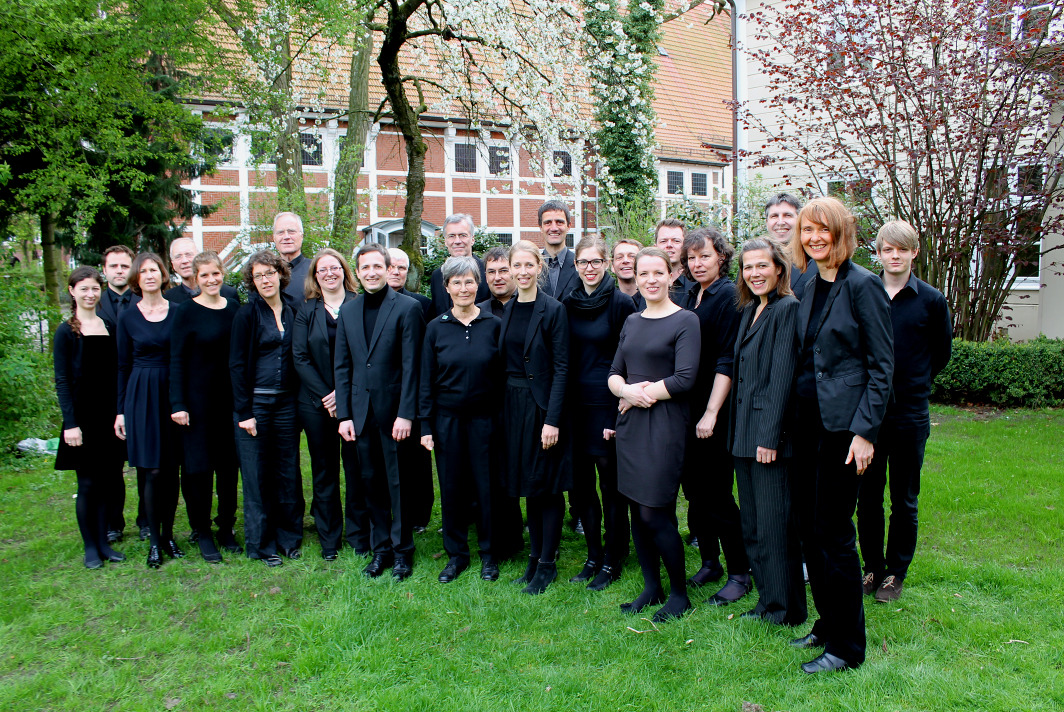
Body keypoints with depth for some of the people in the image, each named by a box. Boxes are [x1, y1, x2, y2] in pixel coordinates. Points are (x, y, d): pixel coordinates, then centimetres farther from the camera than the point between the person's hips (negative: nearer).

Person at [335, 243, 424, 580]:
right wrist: (344, 414, 4)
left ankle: (402, 550, 20)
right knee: (372, 483, 12)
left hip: (394, 412, -4)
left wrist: (406, 414, -14)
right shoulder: (348, 311, 10)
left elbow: (411, 365, -9)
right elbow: (342, 366, 10)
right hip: (361, 411, 5)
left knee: (398, 485, 5)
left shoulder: (407, 307, -6)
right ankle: (380, 549, 26)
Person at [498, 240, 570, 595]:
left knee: (547, 485, 3)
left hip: (543, 404, -6)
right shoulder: (507, 310, 8)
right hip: (513, 403, 6)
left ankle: (547, 563, 16)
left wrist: (553, 419, -18)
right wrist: (504, 407, 6)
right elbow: (504, 362, 11)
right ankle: (534, 557, 26)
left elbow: (561, 367, -13)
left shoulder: (553, 310, -10)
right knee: (528, 484, 14)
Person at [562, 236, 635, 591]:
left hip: (609, 402, -5)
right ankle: (593, 554, 26)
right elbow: (563, 356, 12)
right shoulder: (568, 303, 8)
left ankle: (612, 561, 18)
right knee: (581, 480, 11)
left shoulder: (621, 302, -7)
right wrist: (561, 407, 7)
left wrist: (624, 408, -11)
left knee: (610, 482, 4)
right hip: (576, 402, 5)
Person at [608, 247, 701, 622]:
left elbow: (684, 380, -15)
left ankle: (679, 593, 14)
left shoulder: (685, 321, -6)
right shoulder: (632, 322, 13)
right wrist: (628, 391, -11)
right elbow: (614, 374, 11)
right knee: (637, 510, 9)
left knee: (655, 514, -5)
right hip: (630, 423, 6)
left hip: (665, 423, -6)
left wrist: (643, 393, -9)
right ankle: (651, 587, 24)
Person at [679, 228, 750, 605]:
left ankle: (740, 573, 12)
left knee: (717, 493, -2)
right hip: (686, 407, 7)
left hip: (716, 410, -7)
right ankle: (709, 562, 26)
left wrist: (712, 412, -18)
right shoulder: (690, 296, 12)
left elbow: (727, 360, -15)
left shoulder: (729, 296, -9)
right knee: (695, 490, 12)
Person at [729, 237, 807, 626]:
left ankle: (784, 610, 13)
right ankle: (766, 601, 26)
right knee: (752, 524, 14)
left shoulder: (788, 309, -11)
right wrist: (737, 429, 12)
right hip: (744, 432, 9)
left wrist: (770, 436, -19)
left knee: (774, 524, -1)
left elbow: (781, 376, -16)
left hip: (772, 432, -9)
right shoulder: (748, 311, 15)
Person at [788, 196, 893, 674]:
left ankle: (846, 646, 14)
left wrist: (865, 431, -16)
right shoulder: (811, 288, 12)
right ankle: (828, 624, 29)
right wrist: (787, 422, 13)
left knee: (832, 531, -1)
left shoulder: (862, 285, -10)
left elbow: (882, 365, -11)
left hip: (843, 424, -8)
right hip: (807, 420, 8)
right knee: (808, 527, 12)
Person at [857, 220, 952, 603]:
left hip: (909, 413, -1)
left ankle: (896, 572, 22)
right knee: (867, 496, 8)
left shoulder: (931, 300, -2)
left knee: (904, 500, 8)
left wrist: (911, 384, 10)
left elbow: (941, 353, 11)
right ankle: (872, 567, 23)